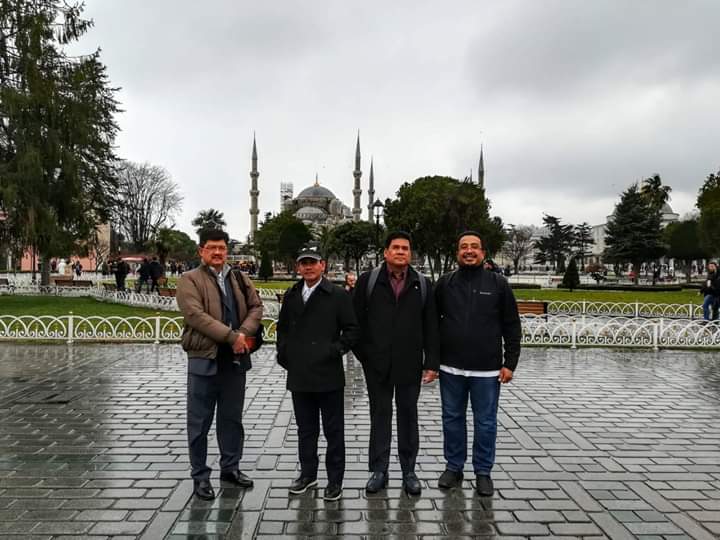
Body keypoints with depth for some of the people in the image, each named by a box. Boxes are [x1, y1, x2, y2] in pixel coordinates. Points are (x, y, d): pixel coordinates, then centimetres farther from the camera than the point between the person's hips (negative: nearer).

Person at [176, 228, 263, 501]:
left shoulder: (240, 279, 13)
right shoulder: (189, 280, -4)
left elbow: (256, 307, 9)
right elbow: (195, 314, -17)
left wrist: (243, 334, -10)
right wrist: (231, 336, -20)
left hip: (236, 358, 5)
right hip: (204, 358, -5)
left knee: (232, 418, 15)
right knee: (200, 422, 5)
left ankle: (230, 467, 30)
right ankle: (200, 476, 17)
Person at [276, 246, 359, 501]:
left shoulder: (338, 295, -5)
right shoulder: (291, 296, 11)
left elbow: (352, 329, -5)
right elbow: (282, 327, 20)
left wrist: (336, 349, -12)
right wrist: (283, 354, 9)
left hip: (328, 375, -4)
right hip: (299, 375, 5)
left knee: (333, 431, 6)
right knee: (305, 429, 16)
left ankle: (335, 480, 17)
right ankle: (308, 473, 31)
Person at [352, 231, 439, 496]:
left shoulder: (422, 284, 5)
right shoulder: (368, 281, 0)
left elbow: (431, 327, 4)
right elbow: (356, 320, 3)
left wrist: (431, 363, -1)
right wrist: (363, 355, 2)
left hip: (410, 365, 1)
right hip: (377, 365, -1)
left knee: (408, 416, 11)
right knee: (379, 415, 9)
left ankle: (409, 471, 23)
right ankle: (379, 470, 21)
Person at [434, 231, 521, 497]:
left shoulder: (498, 283, 0)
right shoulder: (445, 283, 4)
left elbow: (512, 326, 1)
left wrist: (510, 362, -4)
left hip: (487, 369, -1)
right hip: (451, 367, 2)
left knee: (486, 422, 7)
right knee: (452, 419, 12)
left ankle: (483, 472, 22)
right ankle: (454, 468, 26)